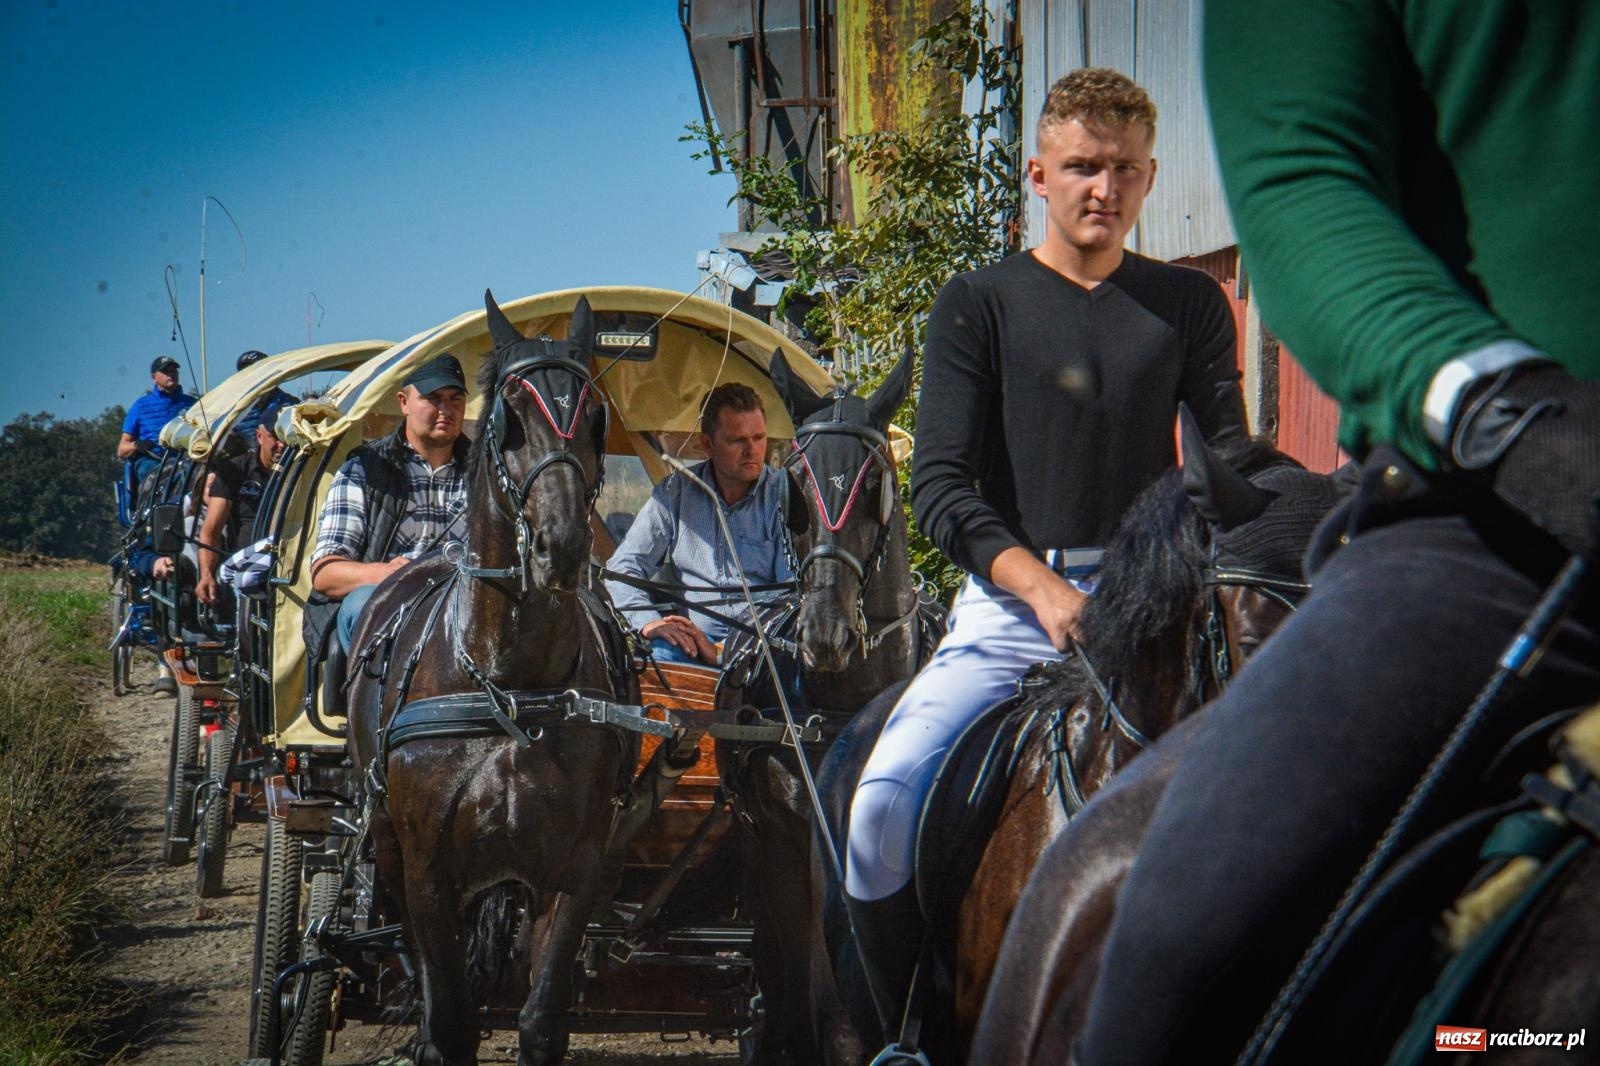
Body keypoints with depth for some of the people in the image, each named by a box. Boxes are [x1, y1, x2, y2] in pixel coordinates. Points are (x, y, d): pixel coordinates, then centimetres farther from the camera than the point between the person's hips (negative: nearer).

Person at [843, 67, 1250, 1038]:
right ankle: (912, 1029, 0)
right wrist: (1045, 589, -18)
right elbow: (943, 486, -3)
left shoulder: (1190, 305, 13)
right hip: (1009, 604, -1)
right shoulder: (979, 305, 6)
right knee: (885, 800, -22)